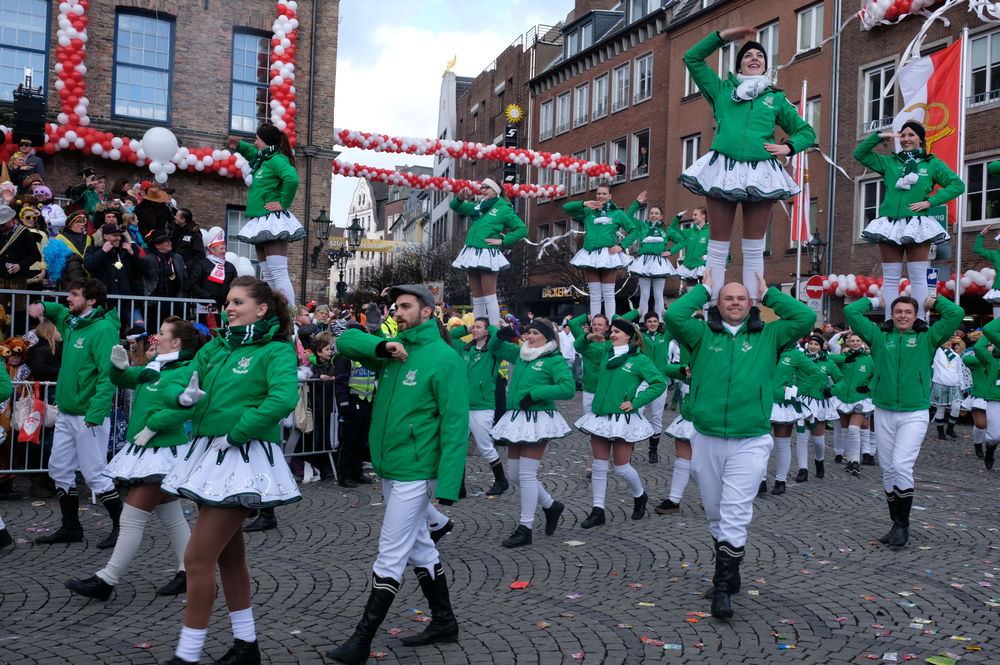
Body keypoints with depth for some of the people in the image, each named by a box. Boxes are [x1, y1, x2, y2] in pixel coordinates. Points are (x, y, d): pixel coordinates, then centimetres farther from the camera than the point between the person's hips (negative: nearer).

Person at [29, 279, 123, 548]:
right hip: (66, 414, 9)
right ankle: (71, 528, 24)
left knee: (94, 474, -4)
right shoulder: (72, 322, 11)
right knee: (59, 469, 13)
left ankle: (122, 526, 9)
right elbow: (58, 311, 36)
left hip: (89, 416, -9)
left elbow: (109, 374, -23)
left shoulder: (103, 329, -16)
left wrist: (96, 413, -30)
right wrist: (43, 306, 12)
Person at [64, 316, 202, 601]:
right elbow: (124, 379, 18)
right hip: (146, 451, 10)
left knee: (132, 518, -4)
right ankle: (188, 573, 23)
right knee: (171, 516, 14)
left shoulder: (183, 372, -17)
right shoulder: (154, 367, 11)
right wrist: (119, 366, -4)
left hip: (162, 454, -10)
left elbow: (185, 404, -32)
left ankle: (106, 580, 4)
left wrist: (151, 426, -25)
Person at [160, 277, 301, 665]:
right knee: (229, 554, 16)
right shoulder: (215, 347, 11)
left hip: (243, 458, -8)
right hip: (207, 455, 8)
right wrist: (183, 396, -10)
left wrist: (234, 433, -21)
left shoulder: (276, 350, -9)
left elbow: (283, 398, -26)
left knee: (198, 559, -8)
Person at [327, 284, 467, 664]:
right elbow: (346, 341, 3)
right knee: (420, 546, 17)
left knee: (391, 556, -1)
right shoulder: (393, 349, 8)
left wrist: (449, 482, -22)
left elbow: (455, 423, -17)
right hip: (388, 467, 8)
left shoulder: (443, 357, -14)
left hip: (414, 472, -8)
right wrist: (382, 346, -14)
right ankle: (444, 622, 31)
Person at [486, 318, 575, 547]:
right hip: (516, 419, 8)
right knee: (515, 475, 11)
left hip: (538, 420, -8)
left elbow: (568, 388, -19)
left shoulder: (555, 360, -7)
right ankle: (551, 506, 32)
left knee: (526, 475, -7)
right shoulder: (520, 354, 14)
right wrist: (500, 336, 4)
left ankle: (525, 529, 4)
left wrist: (535, 393, -18)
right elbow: (494, 348, 26)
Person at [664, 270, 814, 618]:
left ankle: (723, 587, 0)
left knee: (735, 515, -7)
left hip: (750, 441, -2)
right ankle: (729, 571, 33)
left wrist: (767, 293, 6)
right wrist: (703, 288, 3)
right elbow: (672, 316, -9)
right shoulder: (702, 334, 6)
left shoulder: (767, 336, 8)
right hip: (706, 438, 2)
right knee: (715, 513, 14)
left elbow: (806, 318, -2)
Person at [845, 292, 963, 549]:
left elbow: (956, 313, -4)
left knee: (902, 466, -14)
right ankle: (897, 524, 18)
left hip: (914, 414, -3)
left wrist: (934, 302, 10)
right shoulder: (879, 336, 7)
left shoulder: (927, 338, 4)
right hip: (883, 413, 3)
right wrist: (875, 302, 16)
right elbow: (850, 312, 5)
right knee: (888, 470, 7)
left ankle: (902, 524, -2)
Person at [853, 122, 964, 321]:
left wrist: (930, 201, -7)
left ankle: (919, 320, -3)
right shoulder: (889, 162, 17)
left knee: (918, 277, -4)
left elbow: (957, 185, 4)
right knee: (890, 278, 1)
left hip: (917, 225, -2)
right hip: (890, 224, 2)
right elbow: (859, 154, 16)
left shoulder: (932, 164, 11)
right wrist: (879, 136, 3)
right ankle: (889, 321, 2)